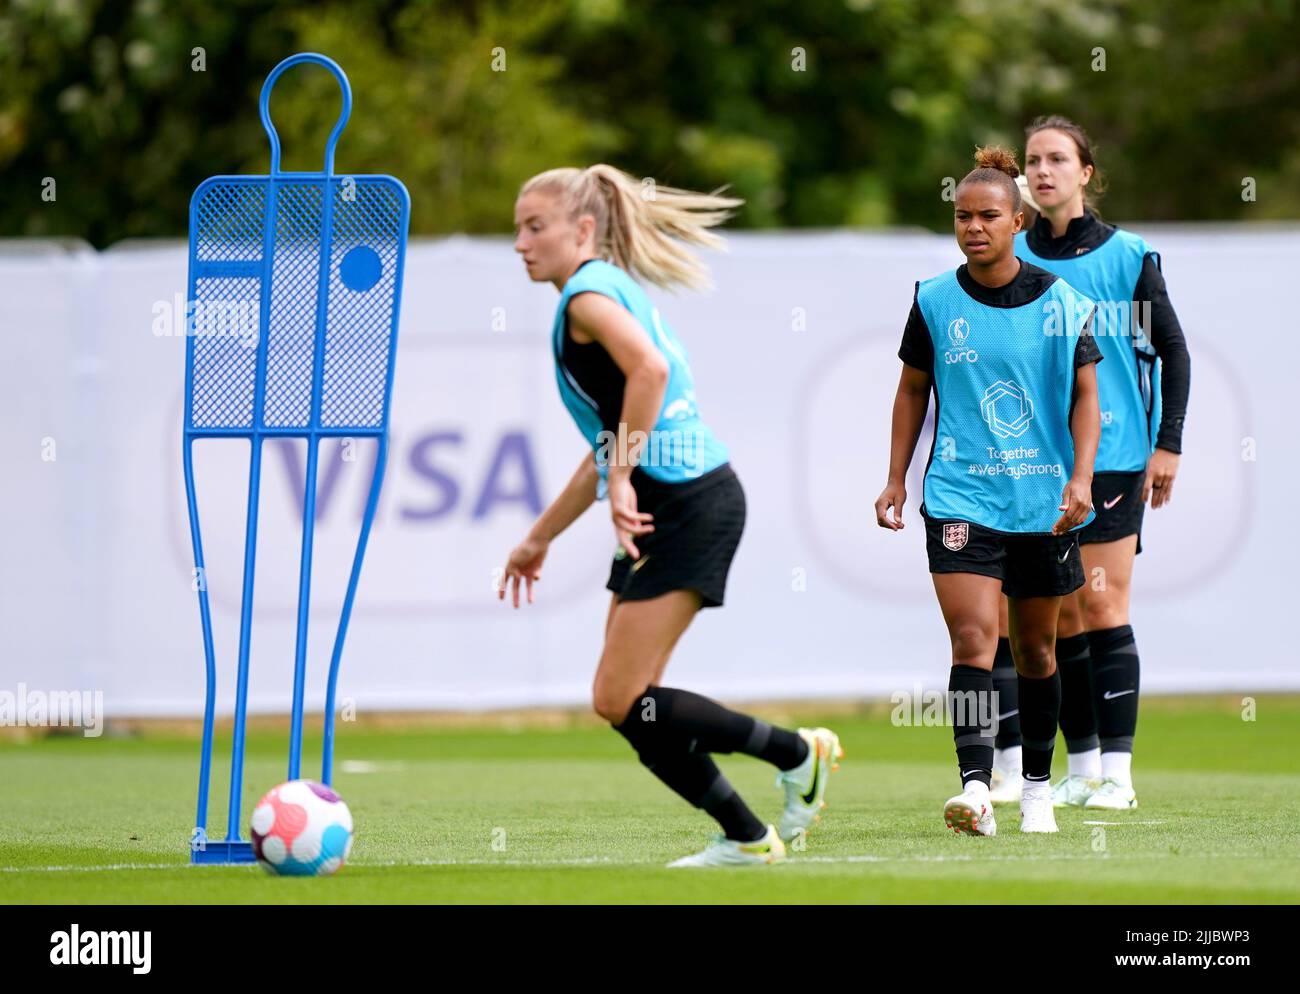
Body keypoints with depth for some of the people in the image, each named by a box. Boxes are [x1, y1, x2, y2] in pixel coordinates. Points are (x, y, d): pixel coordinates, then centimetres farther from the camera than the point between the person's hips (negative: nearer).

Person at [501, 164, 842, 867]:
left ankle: (797, 755, 0)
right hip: (660, 511, 10)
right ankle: (745, 838, 12)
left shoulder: (590, 292, -7)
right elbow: (609, 447, 29)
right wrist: (539, 538, 32)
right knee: (622, 705, 8)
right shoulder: (611, 292, 22)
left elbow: (649, 367, -29)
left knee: (622, 699, -10)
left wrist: (621, 483, -26)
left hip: (687, 504, -10)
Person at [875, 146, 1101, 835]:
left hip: (1044, 500, 1)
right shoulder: (934, 302, 1)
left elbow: (1085, 395, 5)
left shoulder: (1061, 304, -1)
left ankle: (1038, 788, 29)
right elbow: (913, 391, 12)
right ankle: (975, 789, -26)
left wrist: (1081, 476, -8)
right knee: (973, 640, -16)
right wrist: (895, 479, 8)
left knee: (1035, 648, 13)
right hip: (959, 496, -1)